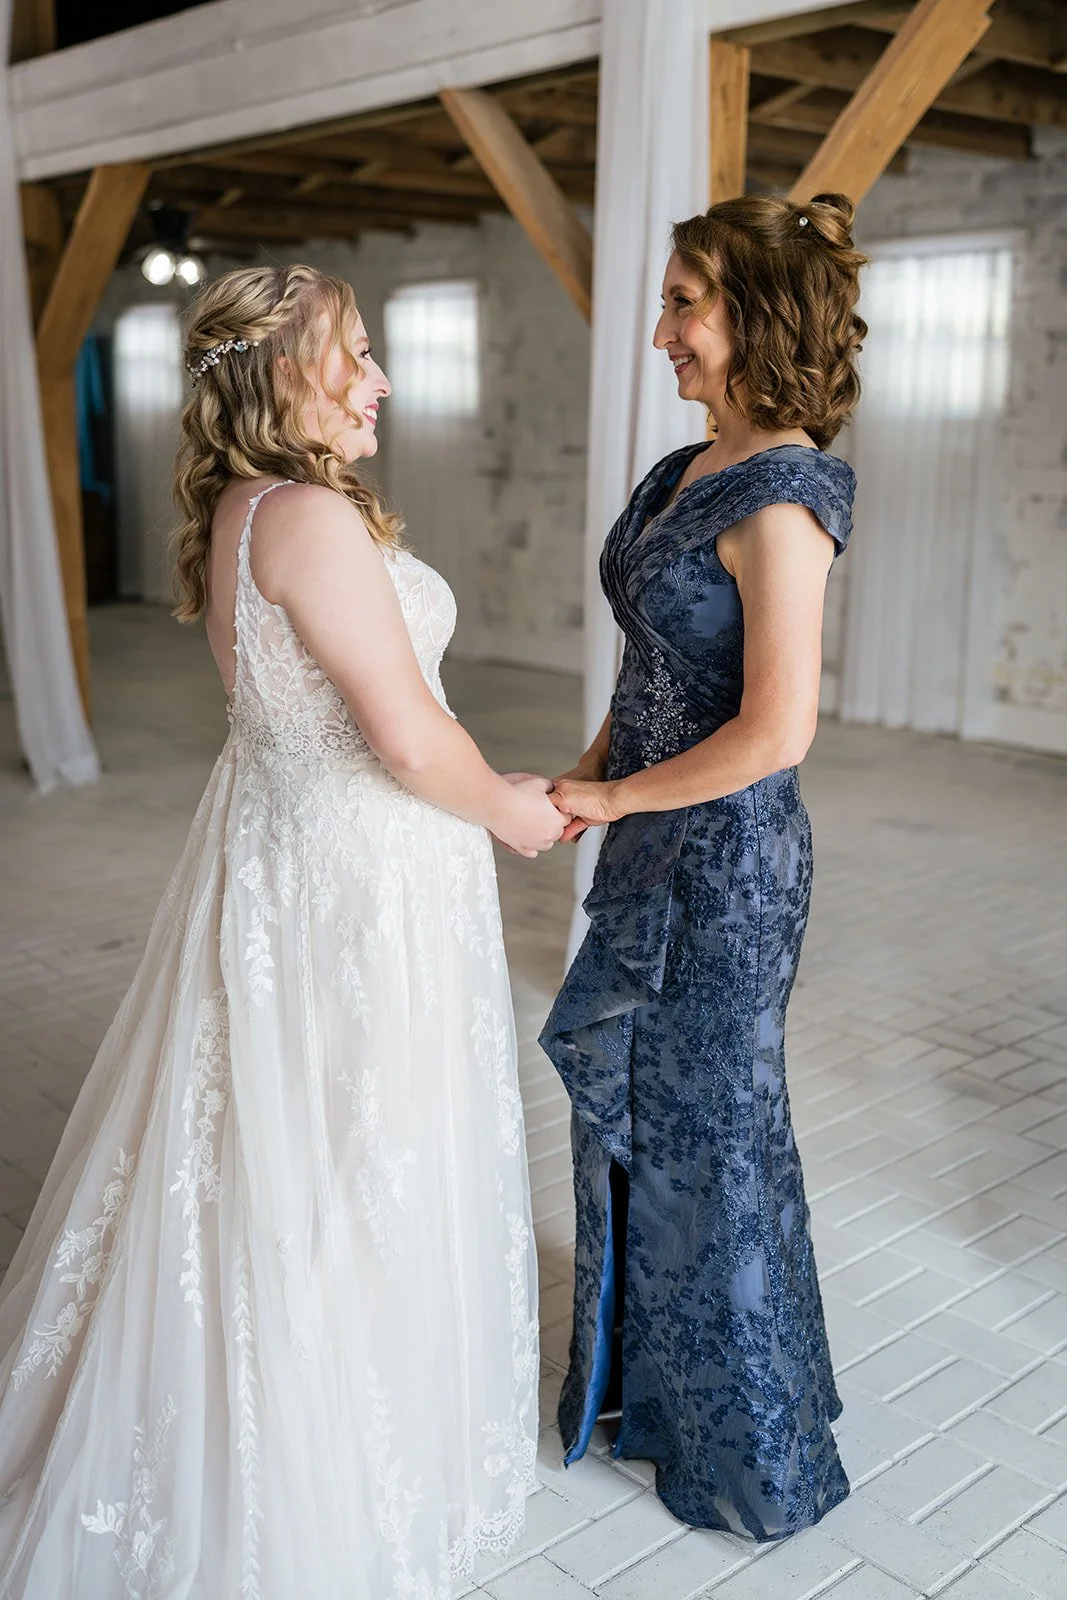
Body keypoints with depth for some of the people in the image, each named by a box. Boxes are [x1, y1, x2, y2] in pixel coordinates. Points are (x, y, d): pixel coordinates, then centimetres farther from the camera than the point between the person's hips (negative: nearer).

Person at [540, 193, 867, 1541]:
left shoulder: (777, 498, -20)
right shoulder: (687, 473, 8)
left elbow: (775, 732, -25)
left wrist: (612, 799, -14)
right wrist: (589, 773, 3)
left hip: (723, 862, -9)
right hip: (654, 850, 9)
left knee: (706, 1126, 7)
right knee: (633, 1107, 20)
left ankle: (749, 1447, 32)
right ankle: (648, 1379, 44)